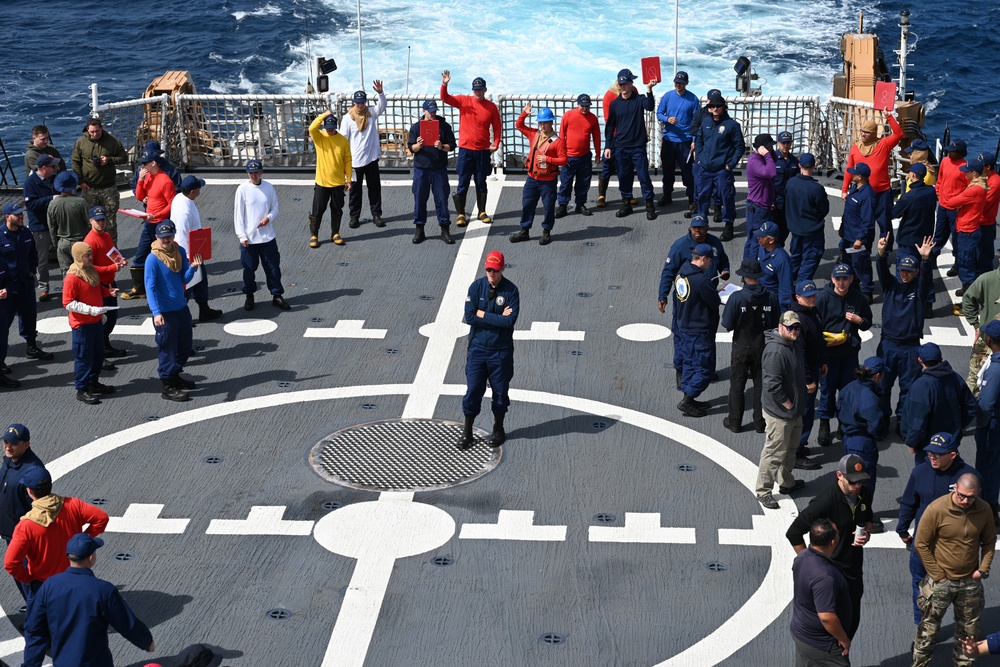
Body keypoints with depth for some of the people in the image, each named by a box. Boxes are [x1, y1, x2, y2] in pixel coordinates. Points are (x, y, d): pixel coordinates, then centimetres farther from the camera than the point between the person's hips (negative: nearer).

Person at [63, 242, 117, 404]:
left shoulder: (91, 271, 6)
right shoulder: (72, 277, -20)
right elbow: (68, 303, -21)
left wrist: (108, 291, 0)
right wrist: (91, 310, -27)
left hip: (96, 321, 9)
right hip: (82, 324, -9)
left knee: (98, 355, 18)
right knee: (83, 357, 1)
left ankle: (94, 383, 34)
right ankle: (81, 390, 11)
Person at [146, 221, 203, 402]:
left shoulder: (180, 252, 0)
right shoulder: (153, 259, -18)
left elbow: (185, 279, 4)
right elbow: (150, 287, -21)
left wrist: (192, 268, -18)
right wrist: (156, 313, -30)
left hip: (182, 308, 7)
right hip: (165, 312, -7)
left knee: (185, 347, 18)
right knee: (168, 349, 2)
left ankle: (175, 376, 38)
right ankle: (167, 386, 14)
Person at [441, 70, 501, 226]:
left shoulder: (491, 107, 2)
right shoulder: (464, 101, 0)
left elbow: (497, 127, 8)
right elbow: (445, 98, -8)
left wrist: (496, 143, -5)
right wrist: (444, 84, -26)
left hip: (483, 150, 1)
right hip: (465, 149, -1)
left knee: (481, 183, 10)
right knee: (463, 183, 0)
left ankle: (482, 212, 21)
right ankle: (461, 214, 5)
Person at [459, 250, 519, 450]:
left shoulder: (511, 290, -9)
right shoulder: (476, 287, -4)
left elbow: (510, 321, -20)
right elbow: (469, 317, -13)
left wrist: (482, 314, -16)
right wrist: (498, 318, -15)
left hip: (501, 351, -1)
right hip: (477, 348, 1)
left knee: (500, 390, 10)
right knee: (473, 390, 2)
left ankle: (498, 430, 27)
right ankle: (467, 432, 14)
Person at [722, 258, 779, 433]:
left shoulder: (736, 297, -21)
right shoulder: (771, 297, -12)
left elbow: (727, 325, -17)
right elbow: (776, 324, -4)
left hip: (741, 348, -2)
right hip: (763, 347, 2)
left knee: (737, 386, 12)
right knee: (761, 385, 15)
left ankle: (734, 422, 21)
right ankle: (760, 422, 24)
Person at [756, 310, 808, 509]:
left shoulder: (795, 344, 5)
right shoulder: (775, 351, -27)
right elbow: (772, 385, -29)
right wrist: (787, 404, -20)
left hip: (795, 411, 10)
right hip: (779, 413, -10)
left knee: (790, 450, 24)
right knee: (774, 453, -1)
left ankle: (786, 483, 41)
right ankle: (763, 492, 10)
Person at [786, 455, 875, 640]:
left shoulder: (862, 495, -3)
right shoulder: (825, 501, -25)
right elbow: (793, 533, -23)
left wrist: (867, 533, -5)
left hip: (855, 571, 7)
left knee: (852, 623, 18)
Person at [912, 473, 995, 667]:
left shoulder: (984, 510, -9)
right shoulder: (936, 509, -21)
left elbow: (989, 541, 7)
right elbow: (921, 544, -12)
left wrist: (983, 569, -4)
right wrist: (937, 575, -11)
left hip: (970, 582, 4)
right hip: (940, 581, -4)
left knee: (969, 630, 17)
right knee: (929, 628, 6)